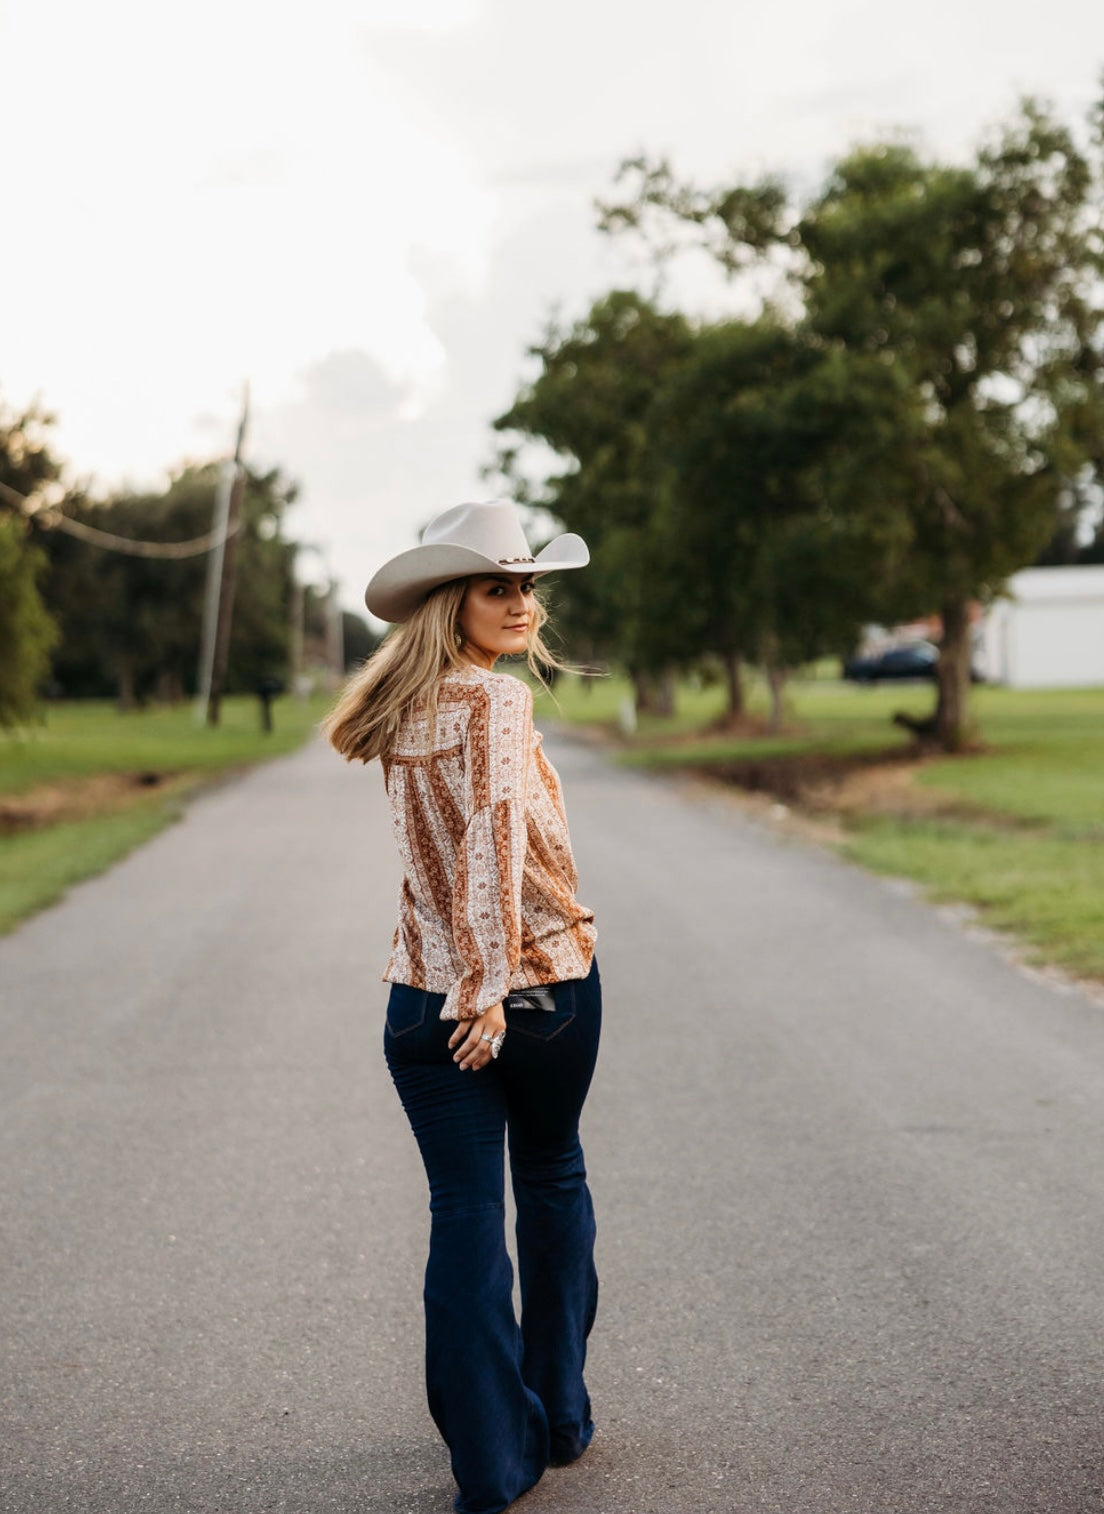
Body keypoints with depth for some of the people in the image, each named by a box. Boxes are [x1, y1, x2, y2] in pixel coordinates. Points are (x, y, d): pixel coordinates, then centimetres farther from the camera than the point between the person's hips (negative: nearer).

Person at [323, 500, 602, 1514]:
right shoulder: (496, 701, -14)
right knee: (553, 1182, 17)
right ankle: (560, 1418, 30)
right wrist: (491, 984, -25)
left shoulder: (404, 709, 8)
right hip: (542, 984, -4)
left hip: (427, 997, 4)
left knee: (466, 1214, 6)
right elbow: (497, 838, -24)